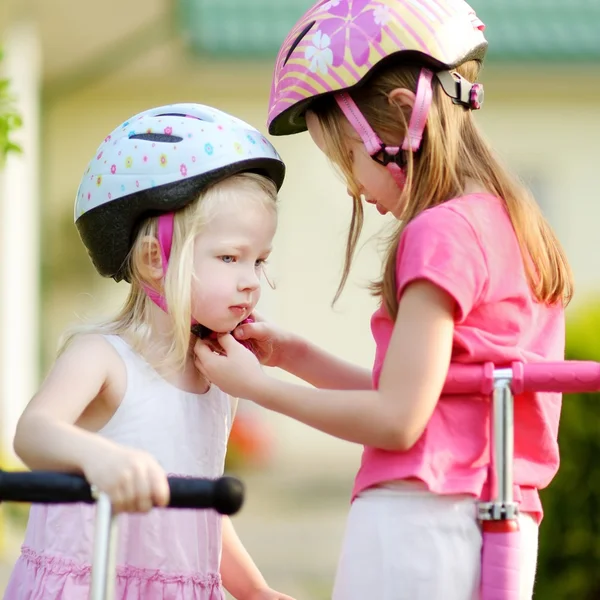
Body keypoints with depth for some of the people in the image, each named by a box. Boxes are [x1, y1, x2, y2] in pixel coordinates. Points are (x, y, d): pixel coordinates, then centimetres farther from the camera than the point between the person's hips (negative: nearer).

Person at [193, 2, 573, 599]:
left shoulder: (440, 232, -13)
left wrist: (257, 384, -5)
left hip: (418, 521, -9)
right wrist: (293, 354, 14)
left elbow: (397, 420, -16)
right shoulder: (512, 224, 15)